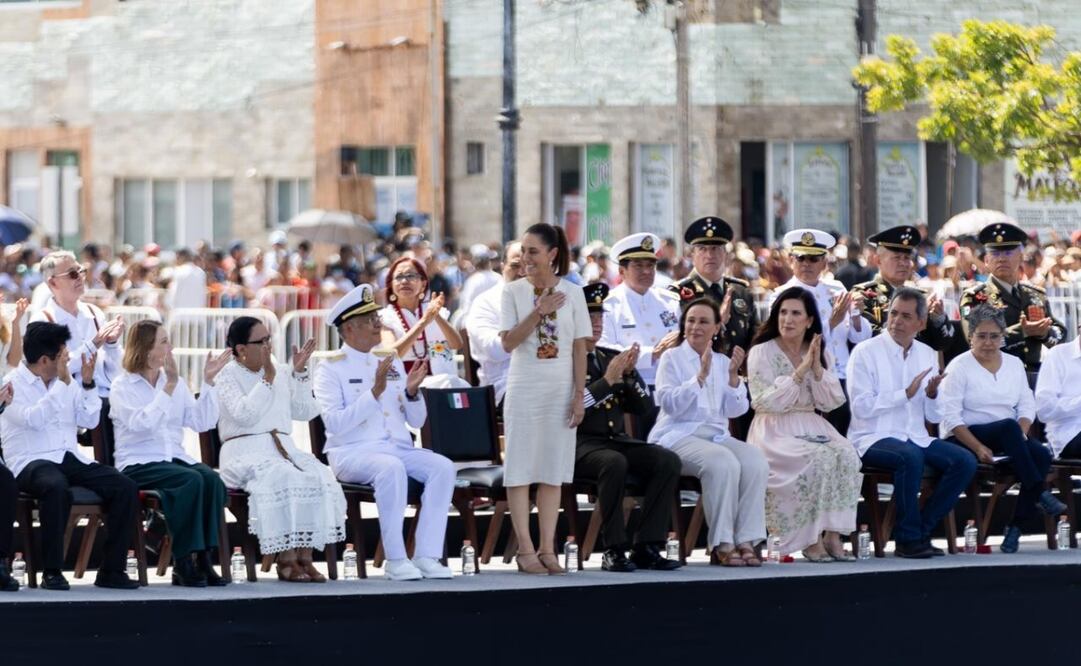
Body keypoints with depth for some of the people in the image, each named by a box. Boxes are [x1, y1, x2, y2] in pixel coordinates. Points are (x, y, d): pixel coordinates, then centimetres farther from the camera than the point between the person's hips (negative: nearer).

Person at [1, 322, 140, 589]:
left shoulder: (65, 380, 15)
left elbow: (89, 421, 14)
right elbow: (33, 419, -21)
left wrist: (88, 383, 3)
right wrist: (62, 384, -18)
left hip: (70, 458, 6)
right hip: (32, 463, -6)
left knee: (125, 488, -15)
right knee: (56, 487, -41)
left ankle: (111, 570, -11)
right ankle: (52, 572, -31)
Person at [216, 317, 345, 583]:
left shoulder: (281, 372, 19)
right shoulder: (227, 376, 3)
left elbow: (306, 412, 15)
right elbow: (244, 415, -14)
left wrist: (299, 374, 9)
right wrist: (268, 379, -11)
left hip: (283, 449, 5)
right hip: (246, 451, -5)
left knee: (319, 478, -25)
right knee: (284, 478, -36)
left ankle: (305, 557, -26)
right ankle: (286, 559, -31)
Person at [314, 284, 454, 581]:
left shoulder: (393, 363, 18)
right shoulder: (331, 369, 0)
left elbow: (417, 421, 16)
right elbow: (334, 423, -16)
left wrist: (412, 392, -4)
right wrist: (375, 392, -21)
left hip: (399, 448, 6)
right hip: (352, 453, -6)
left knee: (443, 467, -22)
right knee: (391, 468, -37)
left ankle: (426, 556, -24)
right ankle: (396, 560, -32)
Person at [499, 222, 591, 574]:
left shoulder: (572, 293, 3)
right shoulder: (514, 291, 1)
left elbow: (579, 348, 3)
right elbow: (509, 343, -7)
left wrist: (579, 395, -3)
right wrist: (539, 311, -17)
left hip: (560, 389, 1)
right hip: (524, 388, -1)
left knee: (553, 468, 3)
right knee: (520, 467, -3)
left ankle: (547, 548, 6)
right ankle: (526, 549, 0)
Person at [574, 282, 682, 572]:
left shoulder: (612, 358, 17)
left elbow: (643, 406, 13)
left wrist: (629, 373, -4)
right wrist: (608, 380, -19)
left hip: (618, 440, 7)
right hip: (579, 444, -7)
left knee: (668, 461, -18)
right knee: (614, 463, -37)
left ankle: (646, 547, -17)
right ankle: (614, 550, -29)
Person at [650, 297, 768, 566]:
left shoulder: (722, 362, 18)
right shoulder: (672, 358, 6)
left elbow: (735, 410, 8)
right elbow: (670, 403, -10)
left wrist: (733, 375, -6)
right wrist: (700, 376, -18)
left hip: (716, 435, 5)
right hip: (679, 436, -5)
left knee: (756, 462, -25)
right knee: (723, 463, -34)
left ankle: (746, 540, -25)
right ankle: (722, 545, -31)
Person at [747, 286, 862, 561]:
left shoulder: (822, 353, 13)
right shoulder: (762, 353, 0)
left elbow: (830, 403, 6)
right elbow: (766, 403, -13)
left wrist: (817, 368, -7)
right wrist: (801, 371, -14)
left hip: (813, 430, 5)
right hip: (775, 432, -5)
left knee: (845, 455, -27)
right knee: (819, 459, -32)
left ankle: (832, 534, -24)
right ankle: (811, 539, -23)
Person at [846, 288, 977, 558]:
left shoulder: (927, 355, 13)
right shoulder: (865, 353, -4)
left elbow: (934, 416, 14)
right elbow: (862, 406, -15)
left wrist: (932, 394, -9)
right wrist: (906, 393, -17)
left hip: (916, 438, 6)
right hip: (873, 439, -6)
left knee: (964, 462, -16)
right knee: (910, 457, -36)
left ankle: (921, 529, -8)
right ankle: (908, 539, -23)